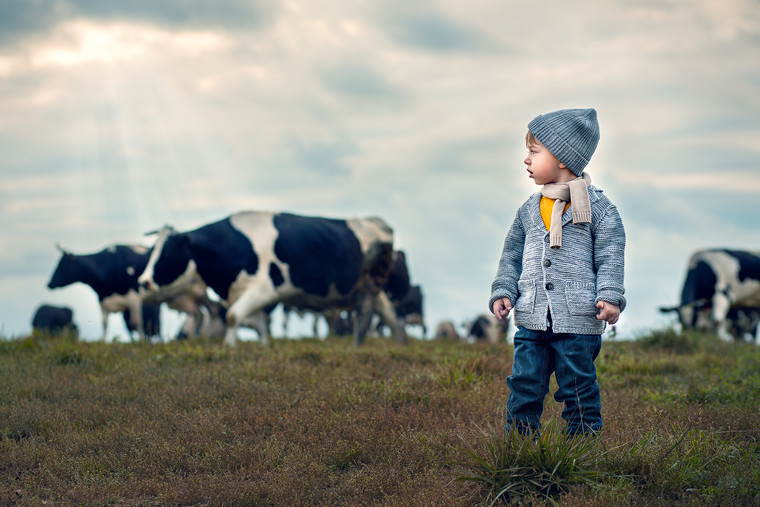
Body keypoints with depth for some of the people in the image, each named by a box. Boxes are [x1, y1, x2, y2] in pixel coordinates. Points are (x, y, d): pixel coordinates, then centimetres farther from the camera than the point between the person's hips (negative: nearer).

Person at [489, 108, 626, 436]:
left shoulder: (597, 208, -2)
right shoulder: (528, 211, 13)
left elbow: (610, 258, -2)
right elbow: (512, 255, 19)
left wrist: (609, 297, -14)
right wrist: (503, 292, 7)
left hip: (578, 322, -4)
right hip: (531, 320, 4)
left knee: (578, 388, 2)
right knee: (524, 385, 4)